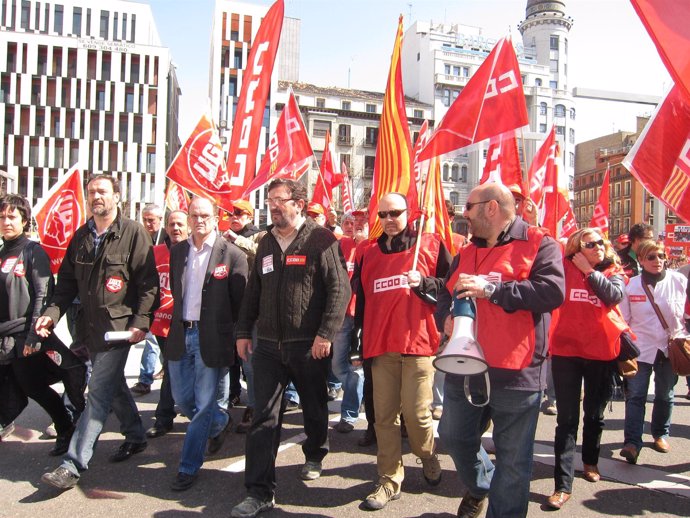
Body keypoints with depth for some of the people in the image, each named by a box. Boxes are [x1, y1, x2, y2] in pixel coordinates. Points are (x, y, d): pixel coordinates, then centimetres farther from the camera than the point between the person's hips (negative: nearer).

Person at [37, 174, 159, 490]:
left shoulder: (133, 233, -9)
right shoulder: (81, 236, 10)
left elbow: (148, 283, -11)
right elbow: (68, 281, 13)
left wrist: (141, 322, -17)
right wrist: (52, 313, -2)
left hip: (119, 328, -7)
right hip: (90, 328, 7)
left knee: (99, 393, -5)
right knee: (114, 386, 18)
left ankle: (74, 465, 2)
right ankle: (135, 437, 37)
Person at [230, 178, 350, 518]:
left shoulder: (321, 240, -8)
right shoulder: (267, 243, 11)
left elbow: (340, 289, -13)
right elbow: (253, 291, 16)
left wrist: (326, 334, -18)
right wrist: (244, 331, 12)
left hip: (308, 346, -4)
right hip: (268, 345, 4)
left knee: (314, 408, 16)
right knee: (264, 417, 2)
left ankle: (314, 456, 44)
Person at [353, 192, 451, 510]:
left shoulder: (430, 245, 3)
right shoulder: (369, 254, 14)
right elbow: (361, 301, 18)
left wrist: (423, 283, -15)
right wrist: (361, 343, 14)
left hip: (419, 342, -3)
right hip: (381, 346, 4)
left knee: (416, 412, -3)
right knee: (384, 414, 5)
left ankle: (428, 456, 28)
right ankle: (389, 479, 17)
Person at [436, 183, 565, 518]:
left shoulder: (539, 244, -5)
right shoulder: (466, 253, 14)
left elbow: (552, 291, -20)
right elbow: (445, 295, 17)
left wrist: (491, 289, -23)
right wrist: (446, 317, -6)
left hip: (515, 374, -6)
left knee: (513, 459, 5)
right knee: (454, 435, 20)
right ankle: (479, 485, 48)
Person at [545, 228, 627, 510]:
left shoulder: (615, 272, 5)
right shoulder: (566, 268, 2)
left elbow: (613, 296, -14)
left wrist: (589, 270, -11)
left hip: (602, 351, 2)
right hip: (566, 350, -2)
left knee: (595, 414, 18)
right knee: (567, 418, -1)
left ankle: (590, 461, 43)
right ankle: (563, 484, 2)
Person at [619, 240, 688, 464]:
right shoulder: (631, 286, -2)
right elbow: (623, 320, 4)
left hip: (670, 347, 1)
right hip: (640, 348, 0)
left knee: (665, 395, 14)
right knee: (635, 395, -5)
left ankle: (661, 434, 33)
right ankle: (632, 442, -3)